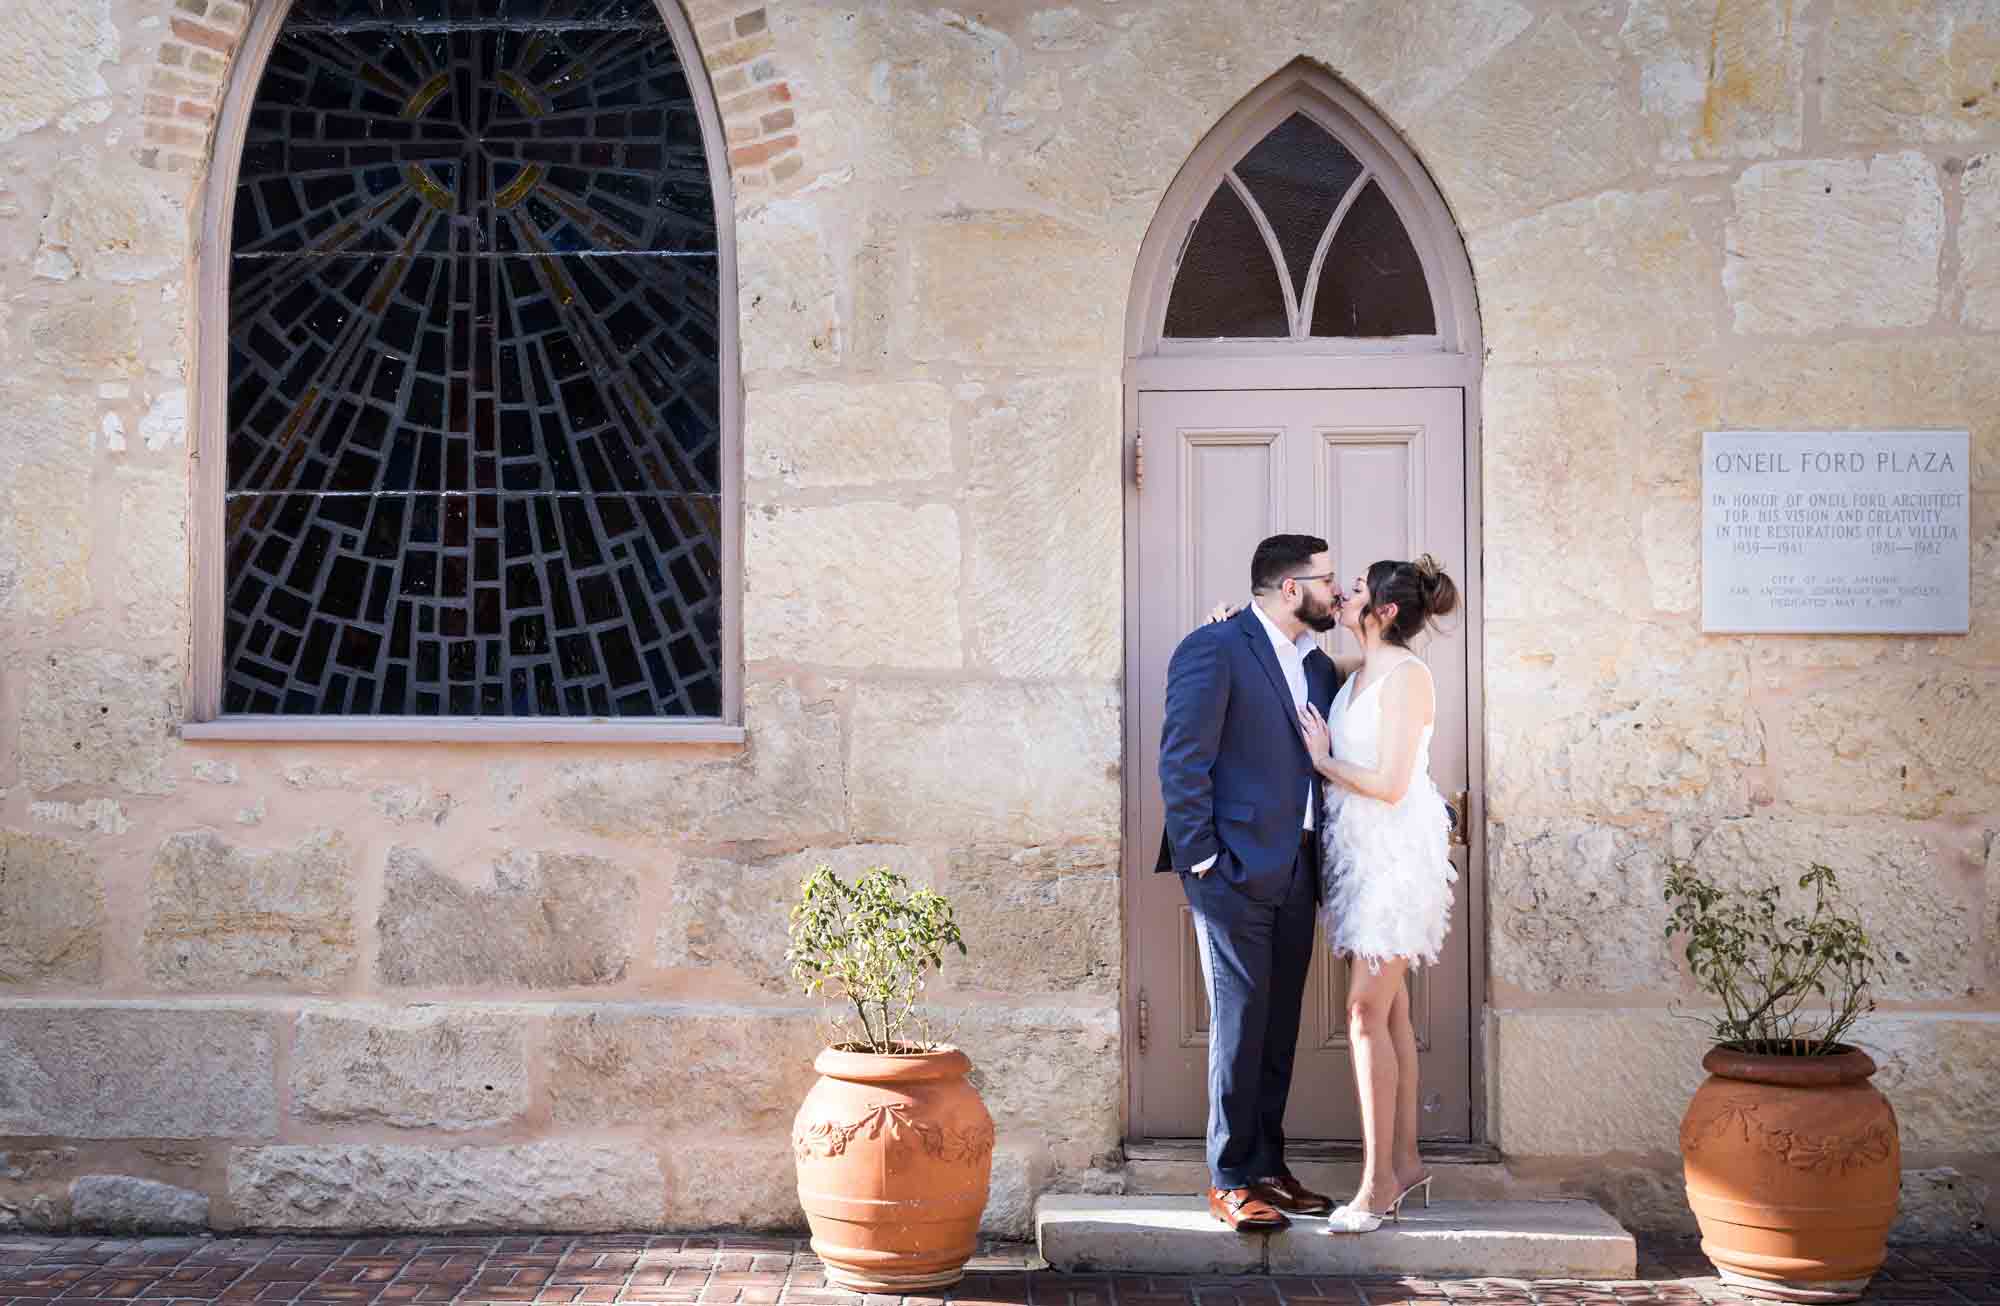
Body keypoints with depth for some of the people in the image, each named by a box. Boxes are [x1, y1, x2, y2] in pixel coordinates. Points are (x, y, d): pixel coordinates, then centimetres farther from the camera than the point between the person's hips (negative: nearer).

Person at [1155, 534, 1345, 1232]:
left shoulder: (1317, 665, 17)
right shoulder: (1213, 649, -8)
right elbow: (1182, 759, -12)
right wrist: (1201, 856, -14)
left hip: (1294, 875, 8)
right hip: (1235, 870, -7)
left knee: (1279, 1027, 10)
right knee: (1240, 1023, -5)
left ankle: (1267, 1167, 19)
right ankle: (1229, 1181, 2)